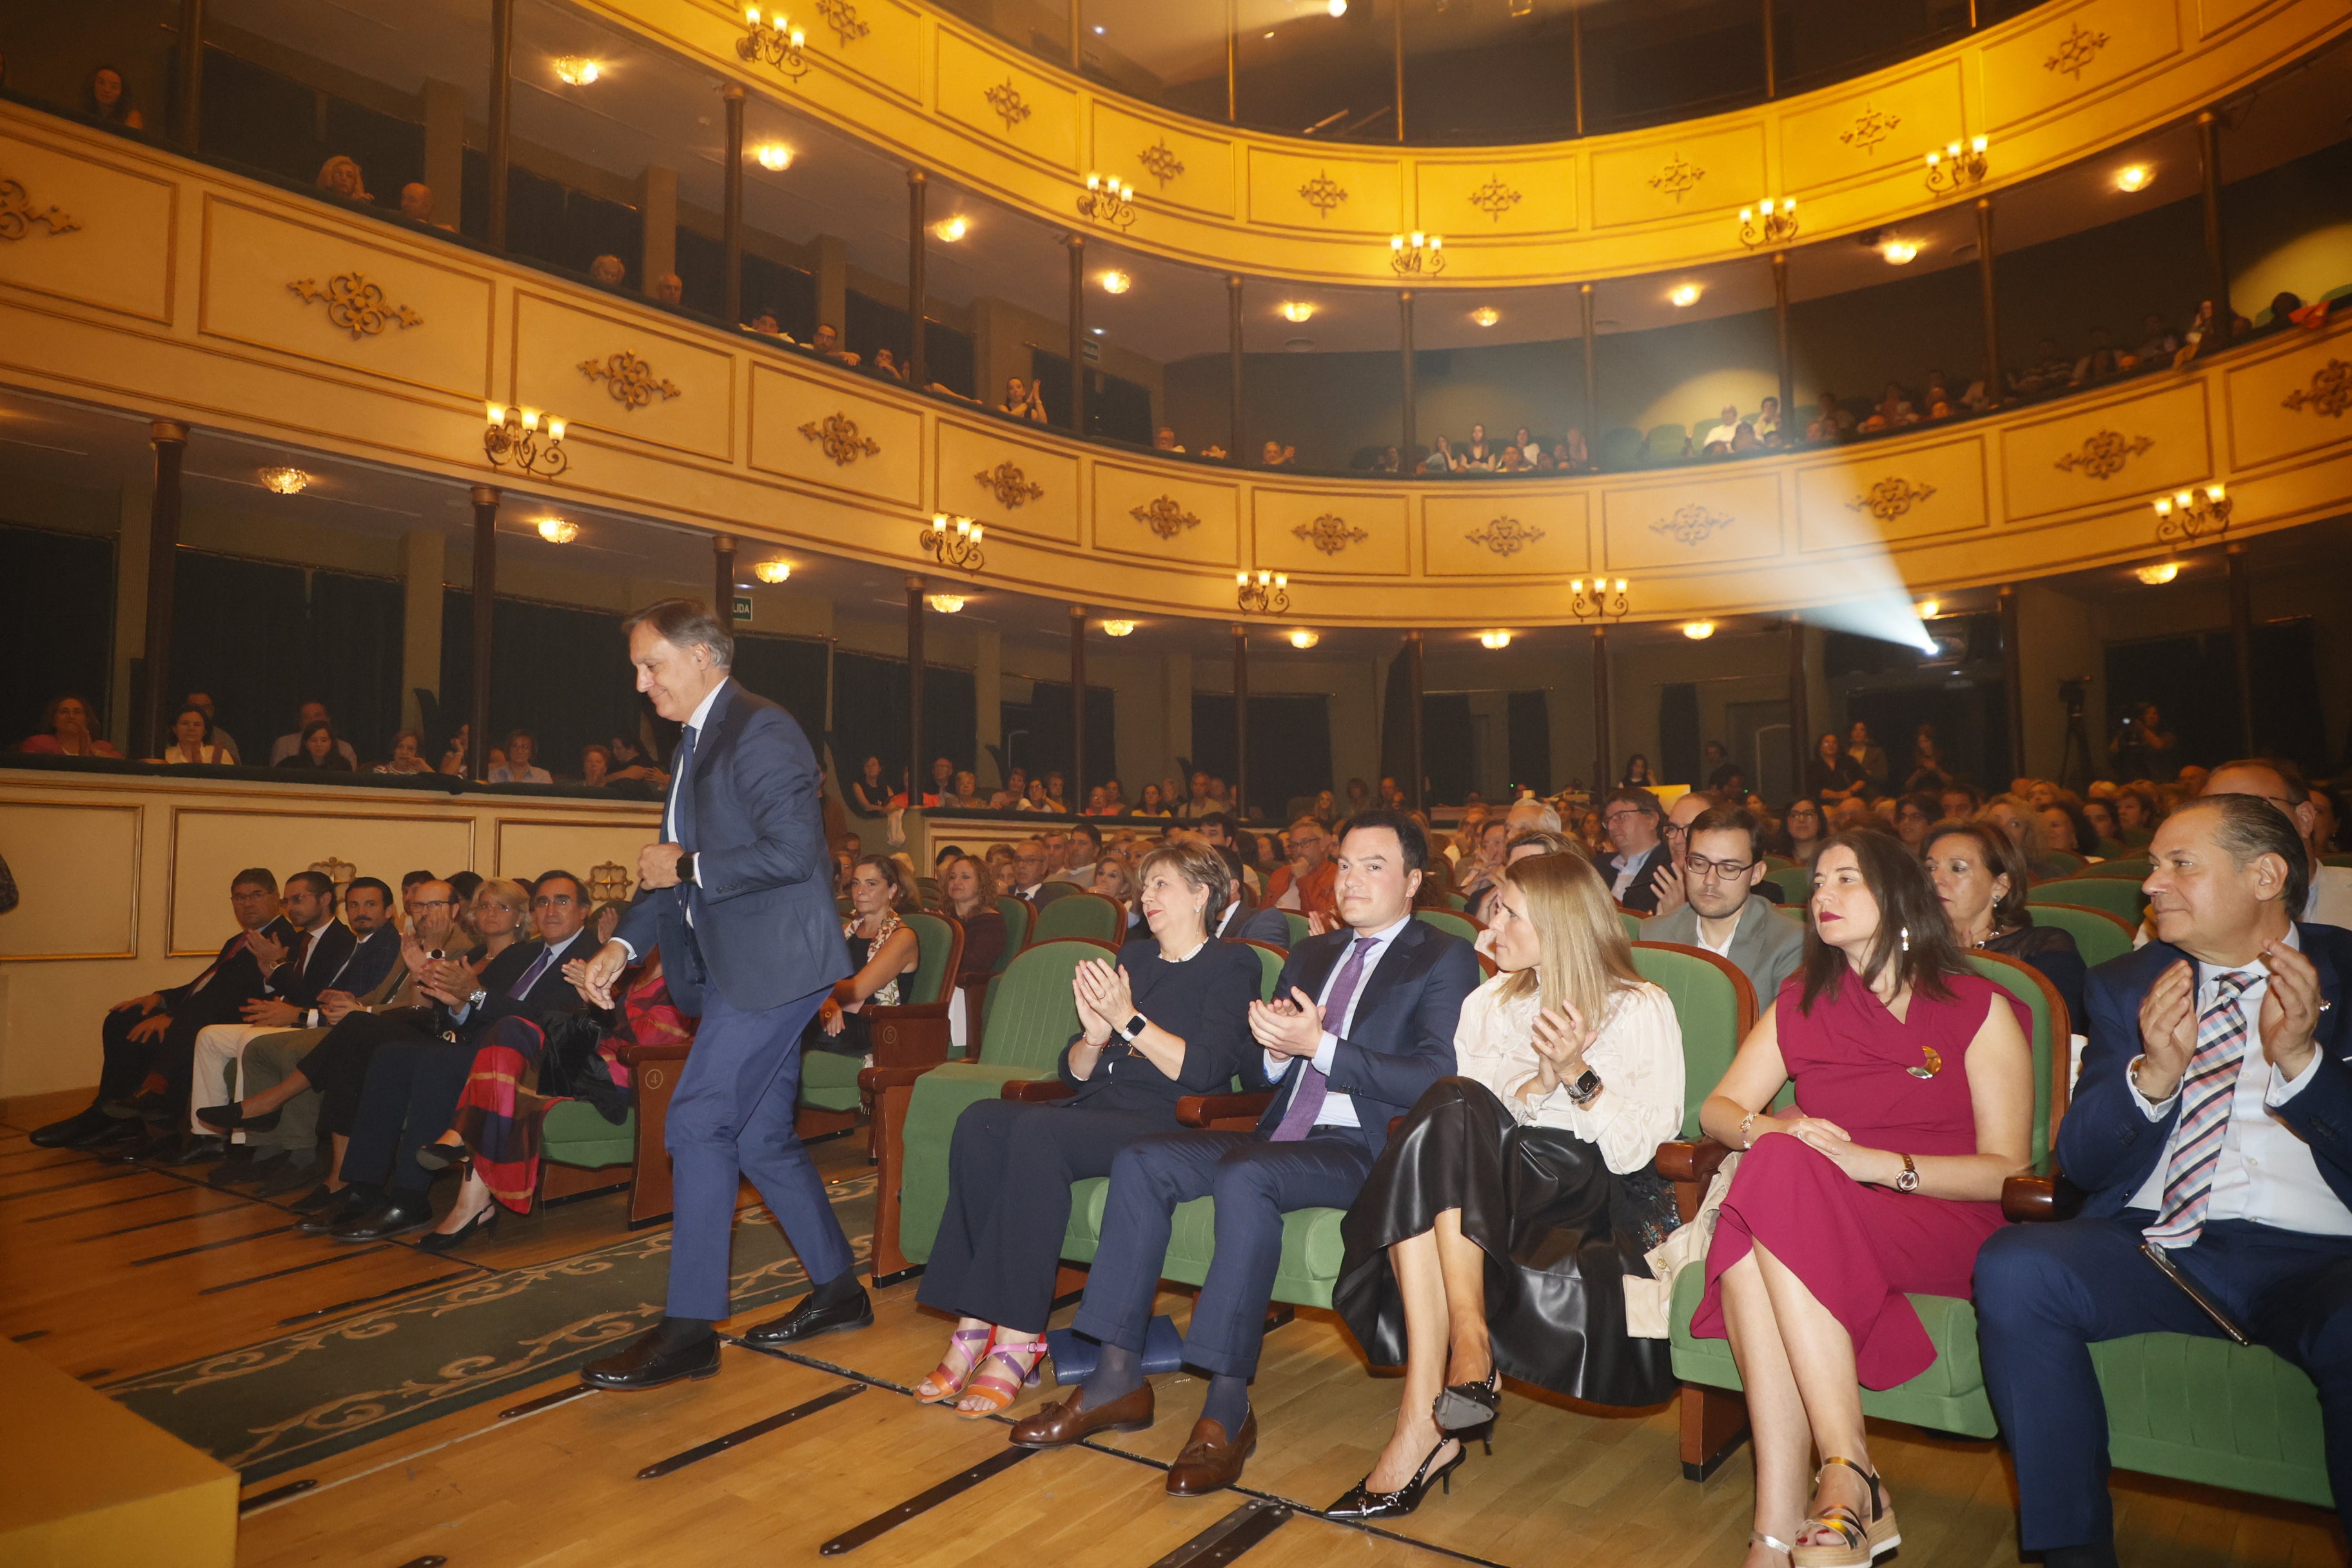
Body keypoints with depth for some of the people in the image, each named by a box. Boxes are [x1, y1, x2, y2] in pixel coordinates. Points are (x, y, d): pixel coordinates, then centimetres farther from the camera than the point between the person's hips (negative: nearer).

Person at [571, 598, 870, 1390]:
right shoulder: (696, 744, 19)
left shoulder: (760, 731, -13)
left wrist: (687, 869, -13)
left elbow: (794, 850, -23)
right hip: (736, 969, 10)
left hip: (772, 965, -10)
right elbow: (675, 867, 22)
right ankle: (838, 1290, 25)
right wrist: (623, 944, 10)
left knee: (699, 1124, -9)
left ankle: (689, 1329, 1)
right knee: (761, 1136, 13)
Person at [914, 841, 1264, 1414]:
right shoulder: (1132, 957, 24)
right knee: (980, 1121, -21)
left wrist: (1128, 1019, -14)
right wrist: (1095, 1033, -3)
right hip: (1096, 1108, 6)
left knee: (1038, 1131, -32)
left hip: (1168, 1125, -6)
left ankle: (1017, 1338, -26)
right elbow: (1073, 1072, 19)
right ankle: (977, 1323, -22)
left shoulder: (1232, 965, 5)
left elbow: (1205, 1070, -10)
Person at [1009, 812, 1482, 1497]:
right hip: (1281, 1133, 7)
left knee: (1244, 1178, -34)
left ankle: (1227, 1409, -26)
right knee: (1141, 1160, -11)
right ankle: (1118, 1377, -7)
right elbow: (1254, 1072, 20)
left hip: (1362, 1150, -7)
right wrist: (1276, 1049, -5)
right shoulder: (1311, 954, 21)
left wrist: (1319, 1045, -19)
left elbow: (1437, 1079, -15)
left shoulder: (1446, 960, 0)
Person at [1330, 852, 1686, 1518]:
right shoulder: (1490, 1000, 20)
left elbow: (1633, 1151, -5)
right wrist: (1532, 1086, -7)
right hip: (1494, 1180, 4)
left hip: (1585, 1191, -4)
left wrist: (1576, 1075, -18)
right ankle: (1430, 1421, -37)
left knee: (1455, 1107, -31)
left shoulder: (1641, 1010, 6)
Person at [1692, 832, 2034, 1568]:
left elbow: (2007, 1169, -2)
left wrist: (1874, 1162, -17)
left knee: (1780, 1176, -34)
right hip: (1811, 1221, 3)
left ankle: (1846, 1475, -34)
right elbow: (1717, 1109, 11)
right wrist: (1769, 1130, -13)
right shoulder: (1801, 1004, 17)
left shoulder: (1980, 1009, 6)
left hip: (1943, 1225, -3)